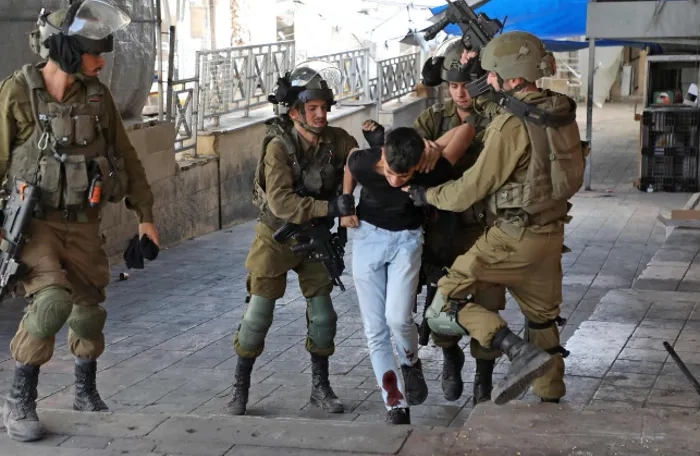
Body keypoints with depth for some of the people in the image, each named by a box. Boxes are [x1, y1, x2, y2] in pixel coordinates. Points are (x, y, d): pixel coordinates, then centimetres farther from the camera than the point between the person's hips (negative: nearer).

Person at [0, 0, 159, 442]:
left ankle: (86, 392, 35)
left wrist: (145, 215, 9)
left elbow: (126, 158, 10)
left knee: (89, 310, 10)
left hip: (83, 223, 5)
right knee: (53, 300, -23)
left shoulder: (97, 95, 1)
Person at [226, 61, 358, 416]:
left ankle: (320, 387, 21)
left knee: (323, 315, 6)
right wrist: (329, 207, -38)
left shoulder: (337, 140, -10)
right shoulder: (279, 146, -22)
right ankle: (240, 390, 11)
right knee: (258, 313, -2)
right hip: (277, 237, -4)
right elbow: (281, 202, -31)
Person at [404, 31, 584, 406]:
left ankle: (521, 352, -18)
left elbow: (472, 188, -14)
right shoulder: (561, 113, 3)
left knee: (448, 301, -4)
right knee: (542, 317, 21)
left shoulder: (512, 125, -19)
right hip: (551, 232, 8)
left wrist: (426, 195, 0)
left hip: (514, 236, -8)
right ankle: (551, 397, 29)